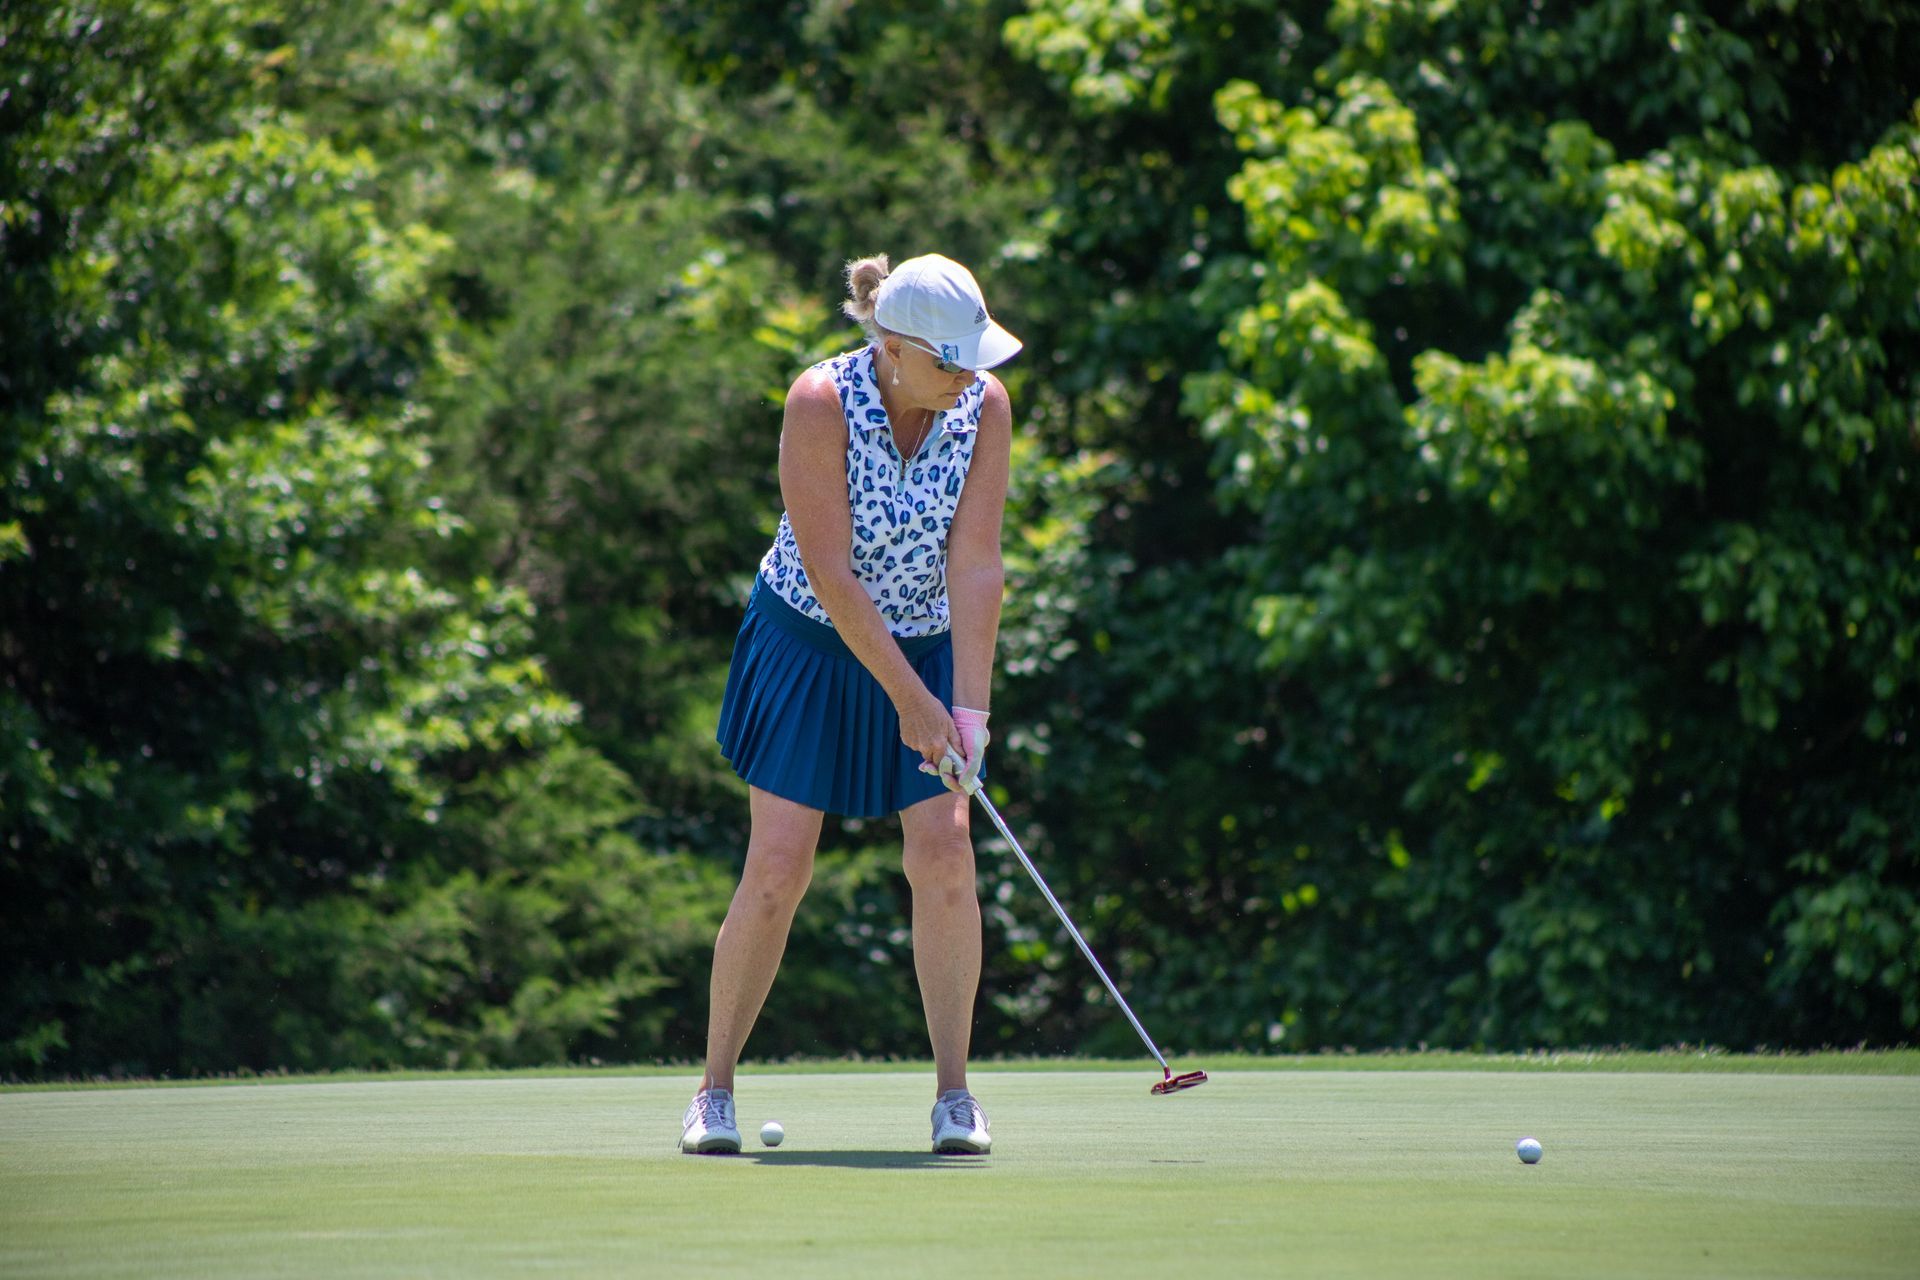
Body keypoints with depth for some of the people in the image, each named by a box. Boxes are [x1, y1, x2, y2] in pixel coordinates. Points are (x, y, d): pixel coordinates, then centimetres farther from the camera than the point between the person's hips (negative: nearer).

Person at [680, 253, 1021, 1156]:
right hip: (812, 643, -3)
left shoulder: (985, 406, -14)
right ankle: (715, 1091, 7)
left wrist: (969, 709, -21)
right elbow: (831, 575, -24)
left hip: (929, 644, 3)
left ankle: (954, 1095, -1)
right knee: (778, 868, -6)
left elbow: (974, 565, -15)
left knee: (944, 857, -10)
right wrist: (912, 701, -23)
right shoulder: (821, 404, -24)